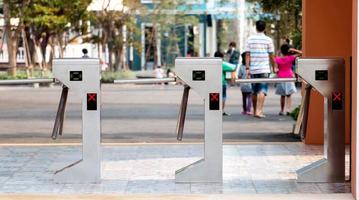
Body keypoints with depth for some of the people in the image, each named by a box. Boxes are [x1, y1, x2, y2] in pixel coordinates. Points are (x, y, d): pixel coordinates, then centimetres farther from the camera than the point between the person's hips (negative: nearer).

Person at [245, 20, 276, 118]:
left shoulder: (250, 39, 3)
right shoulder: (268, 40, -1)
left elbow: (247, 55, 0)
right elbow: (271, 56, 1)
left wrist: (247, 68, 0)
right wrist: (274, 67, 13)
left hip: (253, 69, 3)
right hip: (264, 69, -3)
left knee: (255, 91, 13)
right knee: (262, 91, -7)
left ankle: (255, 111, 23)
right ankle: (259, 111, -19)